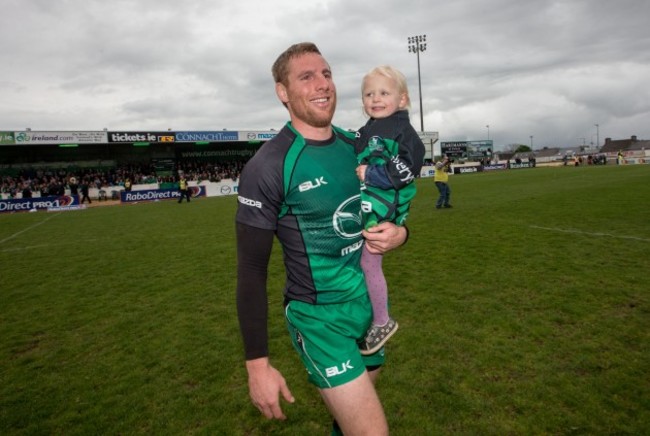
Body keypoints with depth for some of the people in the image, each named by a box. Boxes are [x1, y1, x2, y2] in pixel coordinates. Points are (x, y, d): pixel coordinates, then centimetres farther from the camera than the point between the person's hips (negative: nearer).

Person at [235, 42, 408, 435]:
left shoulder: (355, 147, 2)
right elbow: (252, 269, -14)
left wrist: (398, 233, -9)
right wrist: (258, 363, -13)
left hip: (371, 301, 6)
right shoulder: (268, 167, -17)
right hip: (320, 316, -6)